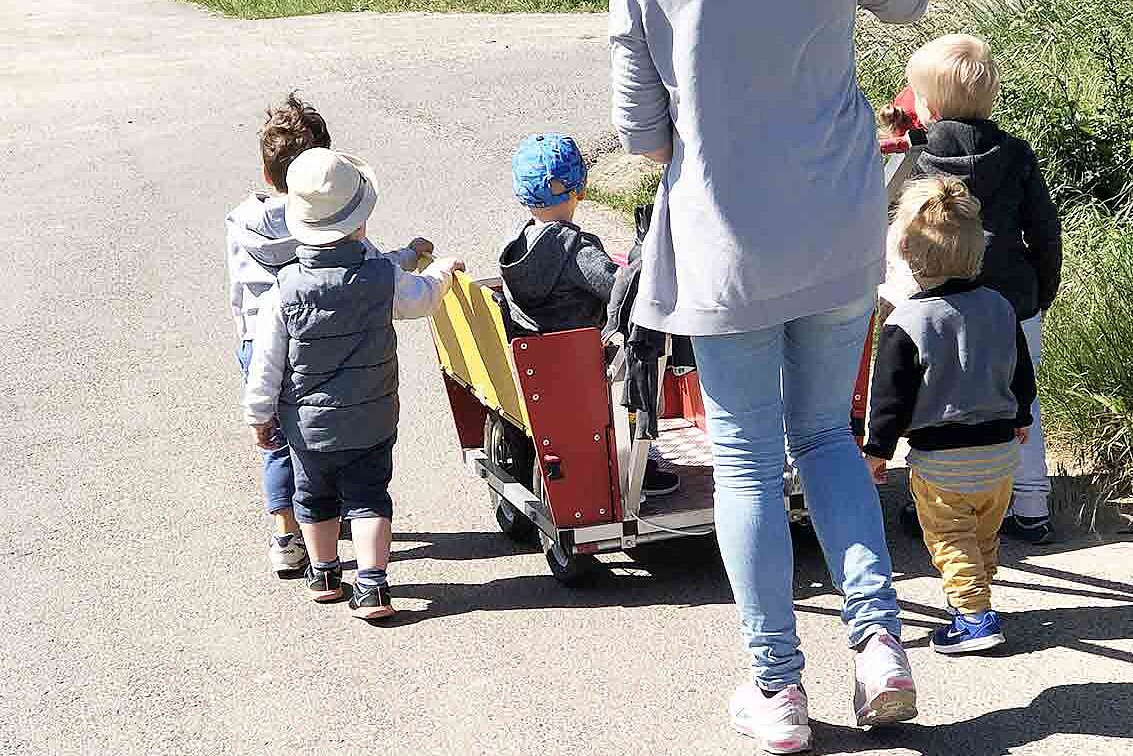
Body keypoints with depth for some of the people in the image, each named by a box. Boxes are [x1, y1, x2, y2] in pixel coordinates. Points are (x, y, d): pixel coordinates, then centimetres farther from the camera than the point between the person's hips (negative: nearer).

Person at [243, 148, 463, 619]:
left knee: (314, 497, 20)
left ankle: (324, 574, 37)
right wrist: (441, 272, 29)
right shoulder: (383, 278, -16)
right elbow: (422, 298, 7)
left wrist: (259, 415, 3)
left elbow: (267, 361, -10)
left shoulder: (285, 289, -17)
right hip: (372, 419, 0)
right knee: (368, 497, 9)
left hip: (308, 421, 0)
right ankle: (372, 587, 0)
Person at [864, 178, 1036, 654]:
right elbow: (1022, 377, 11)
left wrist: (878, 450, -2)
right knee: (985, 535, 20)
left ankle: (974, 616, -2)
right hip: (1000, 453, 5)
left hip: (940, 461, -5)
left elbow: (892, 397, -13)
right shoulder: (1000, 309, 0)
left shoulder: (905, 323, -17)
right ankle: (974, 594, 34)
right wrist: (1019, 420, 27)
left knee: (950, 541, 5)